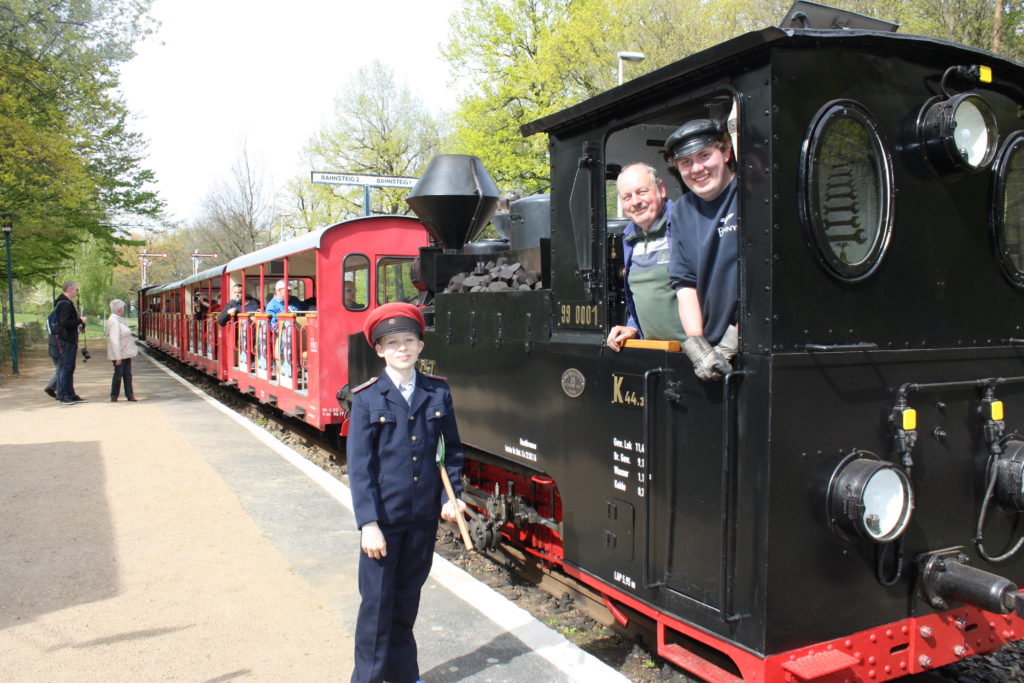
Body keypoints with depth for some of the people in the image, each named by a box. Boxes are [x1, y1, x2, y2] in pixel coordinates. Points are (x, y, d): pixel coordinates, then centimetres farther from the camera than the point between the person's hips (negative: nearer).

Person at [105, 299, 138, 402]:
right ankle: (114, 396, 8)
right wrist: (118, 357, -26)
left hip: (126, 353, 9)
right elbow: (114, 340, -24)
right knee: (118, 374, -1)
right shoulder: (114, 322, -19)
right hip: (119, 354, -9)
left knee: (127, 374, 10)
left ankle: (129, 394, 14)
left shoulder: (119, 320, 13)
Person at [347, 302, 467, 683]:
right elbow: (359, 466, -8)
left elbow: (452, 448, 9)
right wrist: (368, 523, -13)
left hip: (425, 516, 3)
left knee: (408, 598, 17)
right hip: (383, 518, -3)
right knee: (377, 602, 5)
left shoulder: (438, 393, 1)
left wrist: (450, 495, -2)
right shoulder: (366, 399, -7)